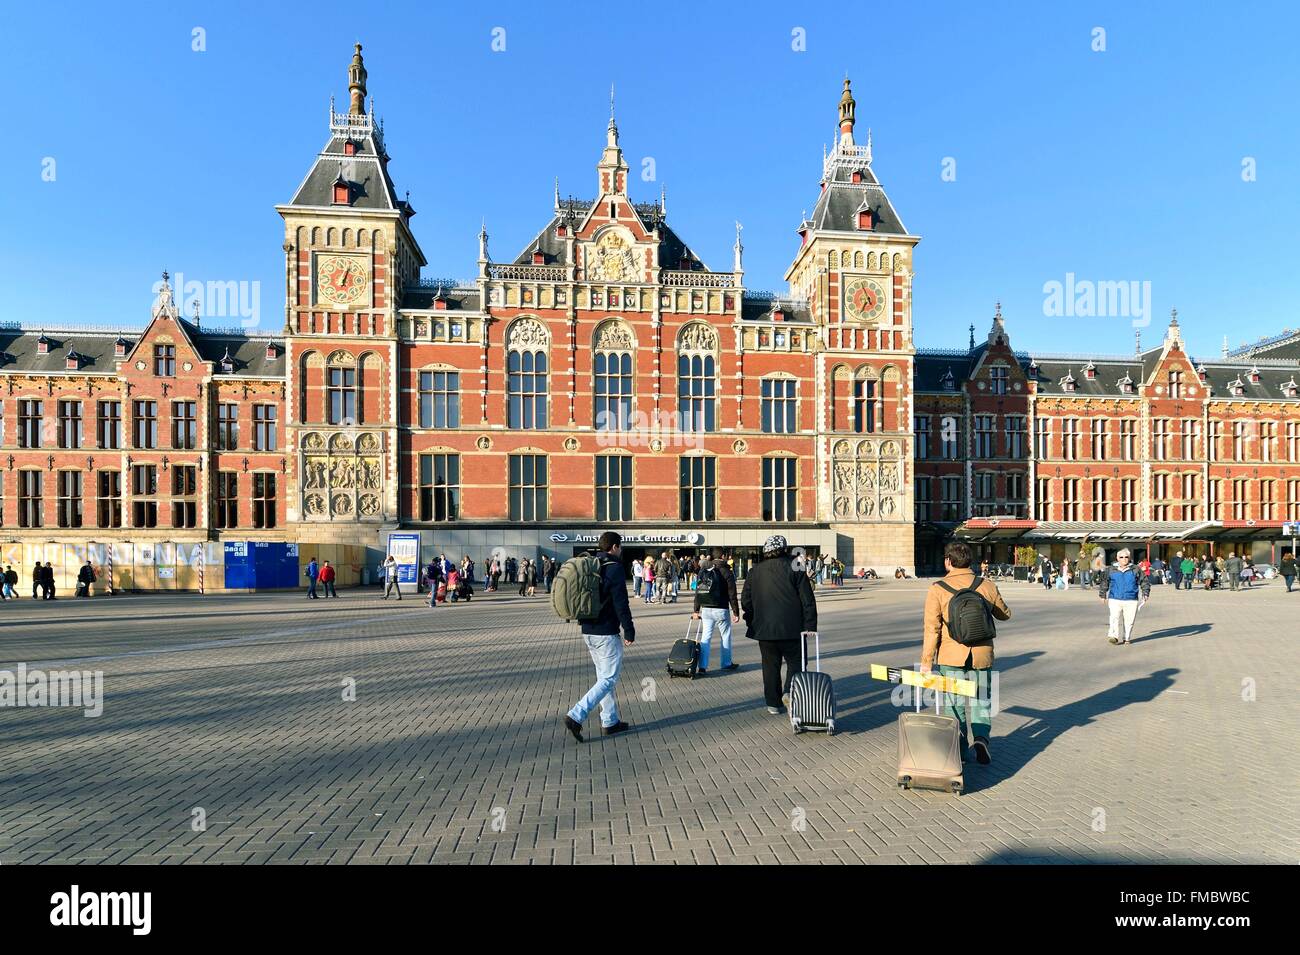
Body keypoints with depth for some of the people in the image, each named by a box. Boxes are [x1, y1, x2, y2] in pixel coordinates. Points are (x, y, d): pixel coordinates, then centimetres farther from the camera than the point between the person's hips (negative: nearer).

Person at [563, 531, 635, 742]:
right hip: (606, 633, -9)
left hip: (588, 631, 9)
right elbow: (621, 604, -17)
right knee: (609, 679, -2)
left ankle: (610, 722, 23)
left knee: (603, 676, 17)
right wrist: (629, 632, -11)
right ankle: (576, 716, -11)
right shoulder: (614, 568, -14)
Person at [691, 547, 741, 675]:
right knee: (726, 636, 13)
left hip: (705, 609, 4)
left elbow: (698, 591, 9)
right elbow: (732, 595, -9)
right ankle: (727, 663, 23)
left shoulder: (704, 570, 7)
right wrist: (736, 612, -3)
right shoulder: (726, 572, -8)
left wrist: (696, 610, 13)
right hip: (721, 609, -4)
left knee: (705, 637, 6)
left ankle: (702, 667, 2)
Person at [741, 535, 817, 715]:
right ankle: (789, 691, -10)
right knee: (795, 661, 11)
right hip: (791, 628, -3)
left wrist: (752, 623, 20)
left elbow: (745, 601, 10)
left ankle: (773, 704, 15)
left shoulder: (754, 572, 6)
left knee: (770, 665, 12)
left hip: (764, 629, 3)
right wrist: (810, 625, -3)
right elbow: (808, 600, -6)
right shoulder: (795, 569, -3)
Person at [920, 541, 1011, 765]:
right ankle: (981, 737, -6)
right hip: (981, 656, 2)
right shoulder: (988, 586, -3)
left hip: (951, 656, -2)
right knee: (981, 701, 16)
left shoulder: (937, 589, -10)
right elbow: (1005, 614, 15)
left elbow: (932, 629, -11)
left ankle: (959, 750, 15)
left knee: (954, 704, 13)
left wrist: (926, 661, -4)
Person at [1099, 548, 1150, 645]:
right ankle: (1114, 636, -11)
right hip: (1115, 600, 0)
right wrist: (1103, 595, 13)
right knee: (1114, 618, -12)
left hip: (1131, 600, 0)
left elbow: (1145, 581, 12)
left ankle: (1127, 638, 18)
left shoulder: (1136, 570, 6)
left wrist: (1145, 593, 4)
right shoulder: (1111, 570, 6)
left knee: (1129, 621, 5)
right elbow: (1104, 583, 14)